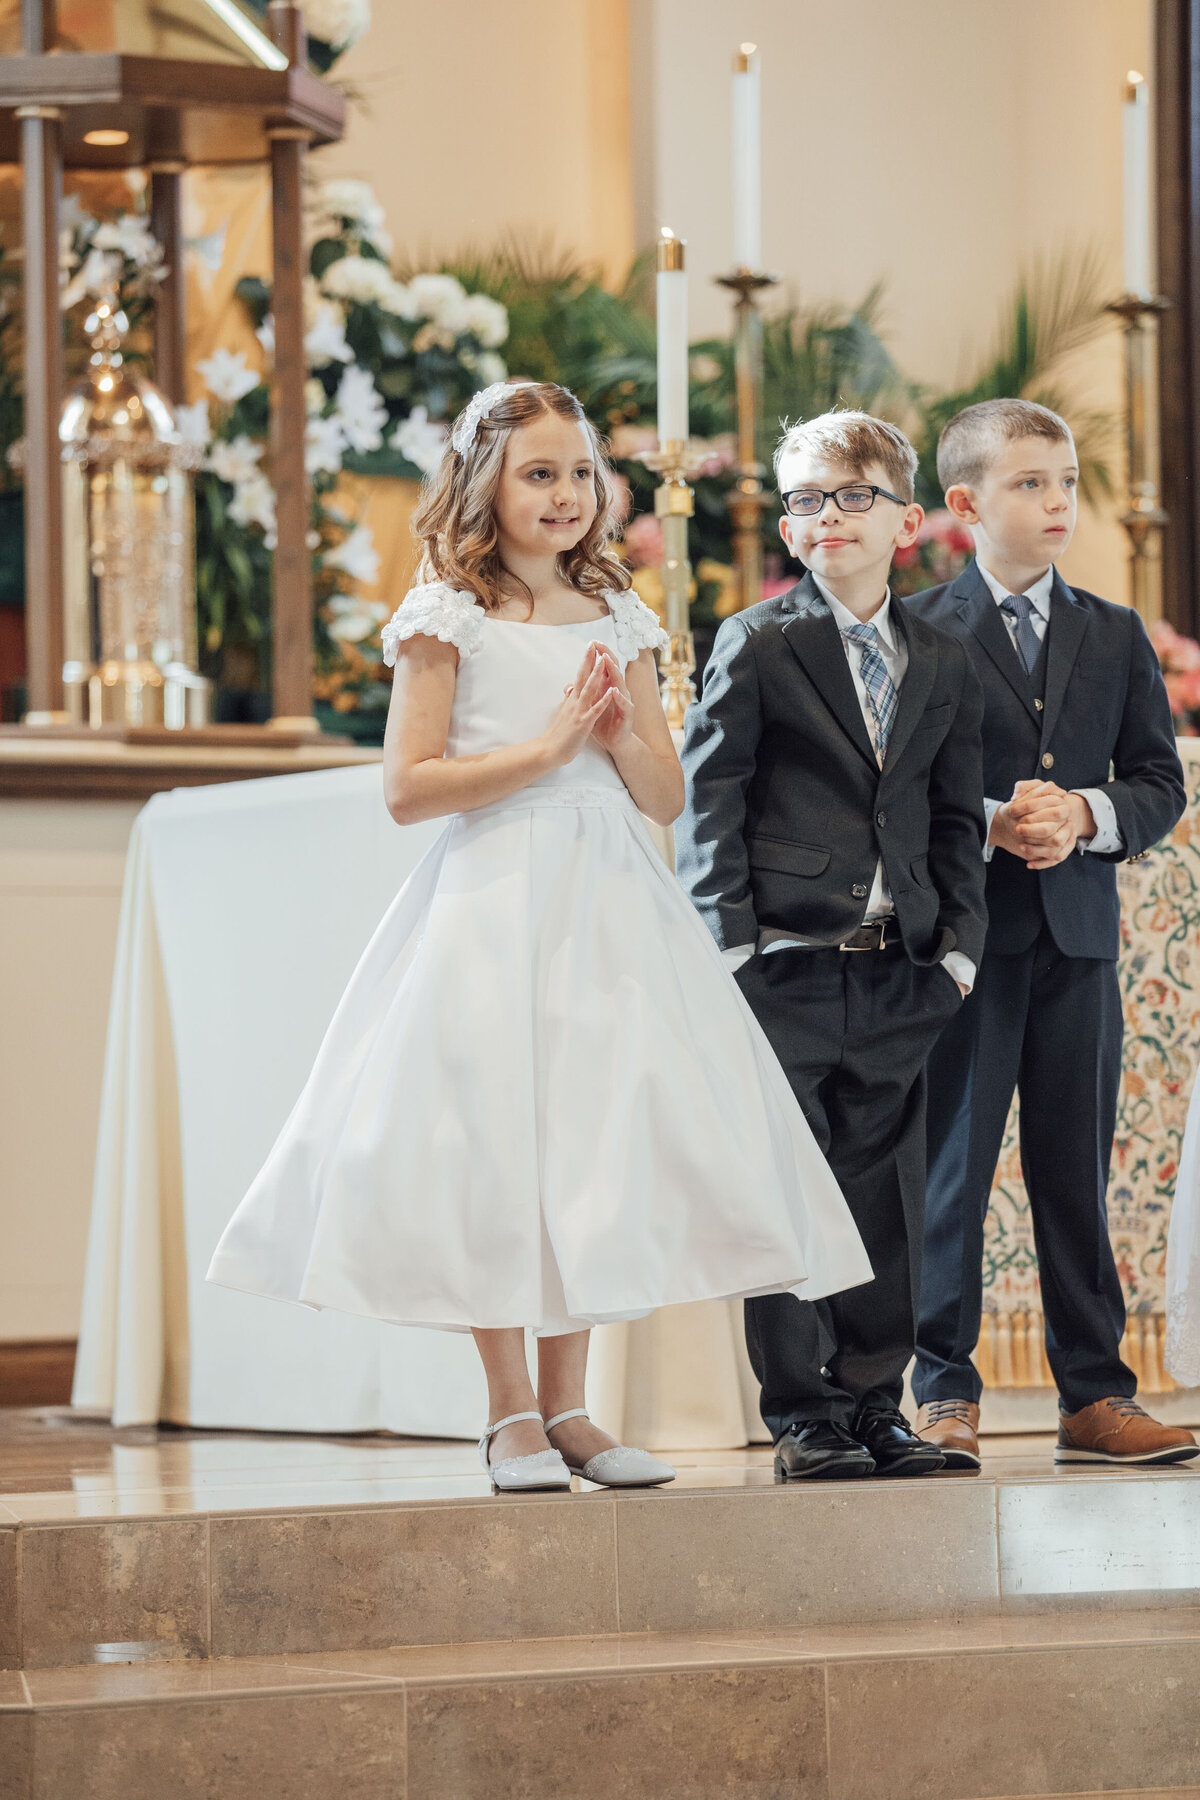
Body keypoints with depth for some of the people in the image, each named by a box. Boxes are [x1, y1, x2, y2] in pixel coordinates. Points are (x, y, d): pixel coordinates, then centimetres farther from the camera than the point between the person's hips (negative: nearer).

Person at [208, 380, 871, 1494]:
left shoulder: (618, 621, 13)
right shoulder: (449, 618, -2)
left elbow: (667, 796, 13)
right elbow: (408, 787, -10)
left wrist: (621, 733, -7)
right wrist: (548, 745, -13)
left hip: (608, 902, 5)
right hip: (493, 904, -5)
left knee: (598, 1134, 4)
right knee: (495, 1141, -5)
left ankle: (566, 1406, 13)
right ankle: (510, 1411, 6)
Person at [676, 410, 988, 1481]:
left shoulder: (944, 666, 14)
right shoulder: (756, 644, 1)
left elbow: (957, 819, 17)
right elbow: (709, 800, -2)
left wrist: (959, 947, 7)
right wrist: (731, 940, -9)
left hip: (898, 978, 4)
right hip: (786, 968, -4)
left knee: (887, 1192, 6)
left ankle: (874, 1402, 15)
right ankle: (800, 1414, 4)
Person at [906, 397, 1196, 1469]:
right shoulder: (918, 632, 1)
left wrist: (1086, 815, -10)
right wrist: (988, 822, -17)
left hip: (1078, 935, 4)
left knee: (1077, 1172, 6)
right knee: (951, 1167, -2)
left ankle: (1095, 1392, 9)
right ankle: (945, 1392, 4)